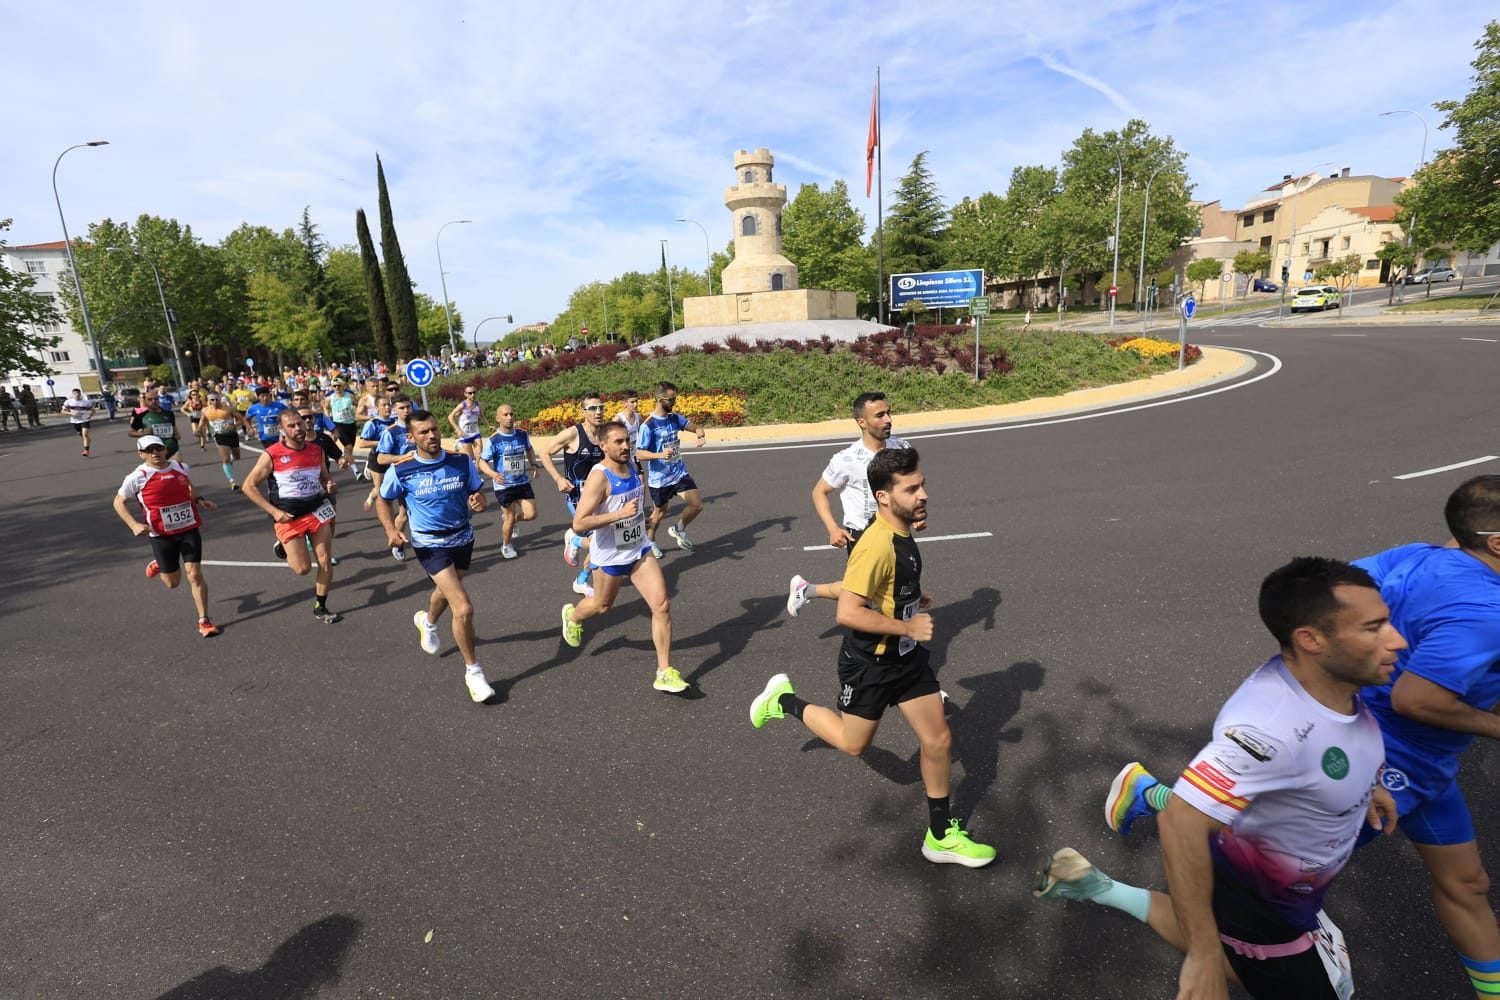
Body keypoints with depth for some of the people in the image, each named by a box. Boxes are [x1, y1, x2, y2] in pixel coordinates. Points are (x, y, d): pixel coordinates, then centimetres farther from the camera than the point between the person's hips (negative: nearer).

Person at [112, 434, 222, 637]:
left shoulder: (180, 467, 3)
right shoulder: (138, 476, -8)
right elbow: (119, 502, 0)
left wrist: (200, 500, 9)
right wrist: (134, 525, -13)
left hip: (189, 529, 2)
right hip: (161, 535, -2)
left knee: (194, 574, -7)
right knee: (172, 582, 10)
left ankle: (204, 621, 3)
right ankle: (158, 565, 48)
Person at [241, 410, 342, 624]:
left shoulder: (317, 451, 3)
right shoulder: (272, 455, -11)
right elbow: (249, 486, -7)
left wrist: (331, 486, -8)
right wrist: (274, 511, -16)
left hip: (317, 510, 4)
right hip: (289, 516, -4)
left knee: (326, 562, 2)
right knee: (303, 568, -4)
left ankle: (320, 608, 19)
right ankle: (284, 547, 30)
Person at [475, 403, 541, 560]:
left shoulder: (522, 434, -2)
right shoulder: (493, 440, -15)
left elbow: (529, 449, 18)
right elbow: (482, 461, -11)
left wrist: (534, 464, 1)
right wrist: (492, 474, -30)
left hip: (523, 482, 4)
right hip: (503, 485, -4)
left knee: (531, 514, -1)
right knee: (510, 519, 5)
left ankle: (508, 518, 32)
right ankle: (506, 546, 32)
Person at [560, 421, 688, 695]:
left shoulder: (631, 467, 0)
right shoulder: (599, 476, -24)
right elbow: (579, 524, -31)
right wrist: (620, 514, -35)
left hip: (640, 551, 5)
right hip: (610, 557, -5)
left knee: (662, 605, -6)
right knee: (602, 605, 19)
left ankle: (665, 673, 4)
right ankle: (572, 615, 56)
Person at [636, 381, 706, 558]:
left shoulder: (675, 418, 0)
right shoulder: (648, 425, -18)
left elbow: (695, 427, 7)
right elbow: (639, 453, -18)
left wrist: (701, 434, -17)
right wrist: (660, 455, -35)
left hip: (679, 473, 5)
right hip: (659, 478, -5)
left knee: (697, 505, -4)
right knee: (660, 512, 11)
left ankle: (678, 530, 23)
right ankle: (650, 541, 39)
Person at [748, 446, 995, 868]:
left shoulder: (902, 532, -1)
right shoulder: (877, 545, -31)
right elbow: (848, 613, -34)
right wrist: (907, 627, -27)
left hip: (907, 656, 8)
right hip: (869, 663, -8)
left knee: (938, 741, 11)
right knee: (853, 742, 14)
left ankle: (941, 837, 29)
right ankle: (785, 700, 34)